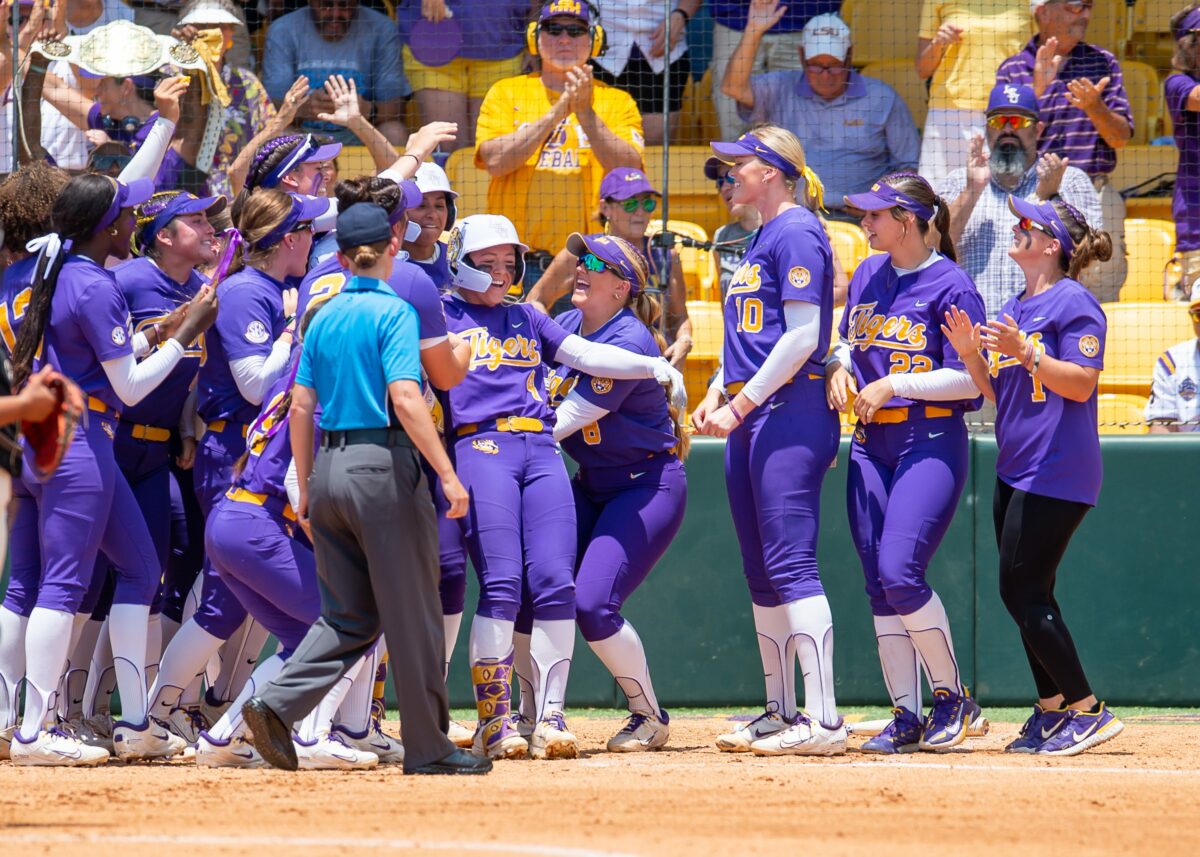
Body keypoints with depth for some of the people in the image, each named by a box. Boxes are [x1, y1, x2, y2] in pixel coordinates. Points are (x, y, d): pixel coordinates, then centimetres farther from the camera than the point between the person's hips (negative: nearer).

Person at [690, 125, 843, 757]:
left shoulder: (796, 233, -10)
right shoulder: (762, 238, 20)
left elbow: (803, 336, -17)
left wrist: (742, 405, -18)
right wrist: (716, 394, 11)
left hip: (789, 412, -10)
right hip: (748, 419, 10)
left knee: (789, 563, -15)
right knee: (762, 572, 11)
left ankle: (822, 720, -18)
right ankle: (781, 712, 16)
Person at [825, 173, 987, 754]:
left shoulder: (951, 285, -9)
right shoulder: (869, 275, 12)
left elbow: (969, 379, -12)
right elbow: (848, 341, 26)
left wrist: (893, 384, -16)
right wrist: (839, 367, 4)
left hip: (932, 443, -7)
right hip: (871, 444, 7)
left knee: (900, 571, -18)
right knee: (879, 584, 2)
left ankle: (952, 695, -1)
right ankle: (906, 717, 6)